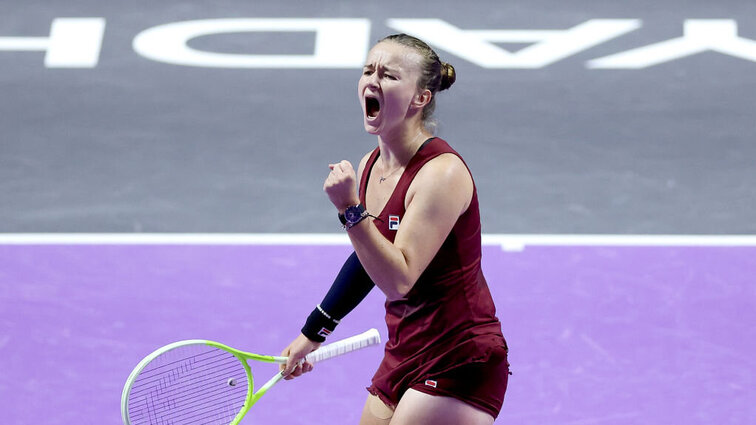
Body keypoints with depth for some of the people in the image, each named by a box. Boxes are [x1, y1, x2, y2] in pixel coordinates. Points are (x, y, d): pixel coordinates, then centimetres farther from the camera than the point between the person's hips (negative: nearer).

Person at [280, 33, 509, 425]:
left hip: (459, 364, -8)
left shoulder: (441, 173, -20)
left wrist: (350, 209, -31)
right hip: (404, 356, 8)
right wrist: (314, 332, 27)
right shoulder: (370, 166, 5)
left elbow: (397, 280, -26)